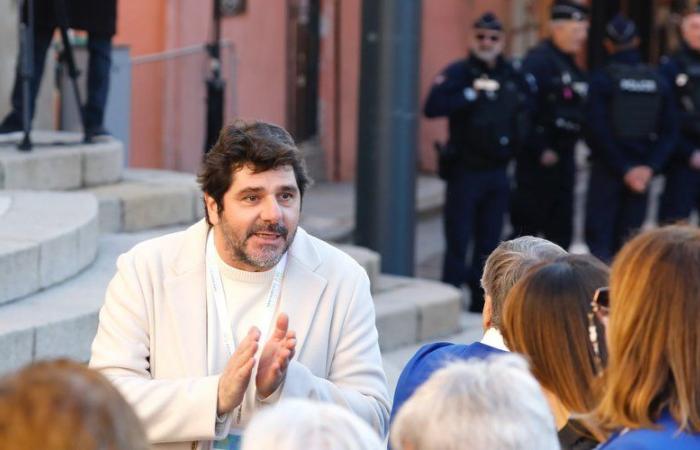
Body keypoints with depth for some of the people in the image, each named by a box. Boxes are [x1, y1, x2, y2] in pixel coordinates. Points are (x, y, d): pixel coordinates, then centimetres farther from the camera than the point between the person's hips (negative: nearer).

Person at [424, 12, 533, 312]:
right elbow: (433, 107, -21)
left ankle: (481, 303, 18)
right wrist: (471, 93, -24)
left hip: (497, 172, 5)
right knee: (458, 242, -5)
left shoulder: (511, 75, 10)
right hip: (465, 171, -5)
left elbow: (527, 105, 26)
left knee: (489, 243, 10)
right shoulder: (458, 73, -7)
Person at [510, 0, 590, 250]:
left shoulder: (570, 65, 15)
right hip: (539, 160, -9)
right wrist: (540, 151, -21)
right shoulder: (538, 60, -13)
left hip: (563, 156, 9)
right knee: (528, 224, -4)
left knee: (561, 229, 12)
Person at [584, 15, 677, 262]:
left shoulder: (602, 79, -8)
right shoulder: (658, 81, 3)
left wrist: (624, 169, -8)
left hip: (606, 168, -3)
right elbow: (669, 131, 0)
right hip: (642, 169, 3)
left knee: (599, 239, 1)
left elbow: (599, 131, -13)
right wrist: (649, 167, -3)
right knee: (628, 239, 9)